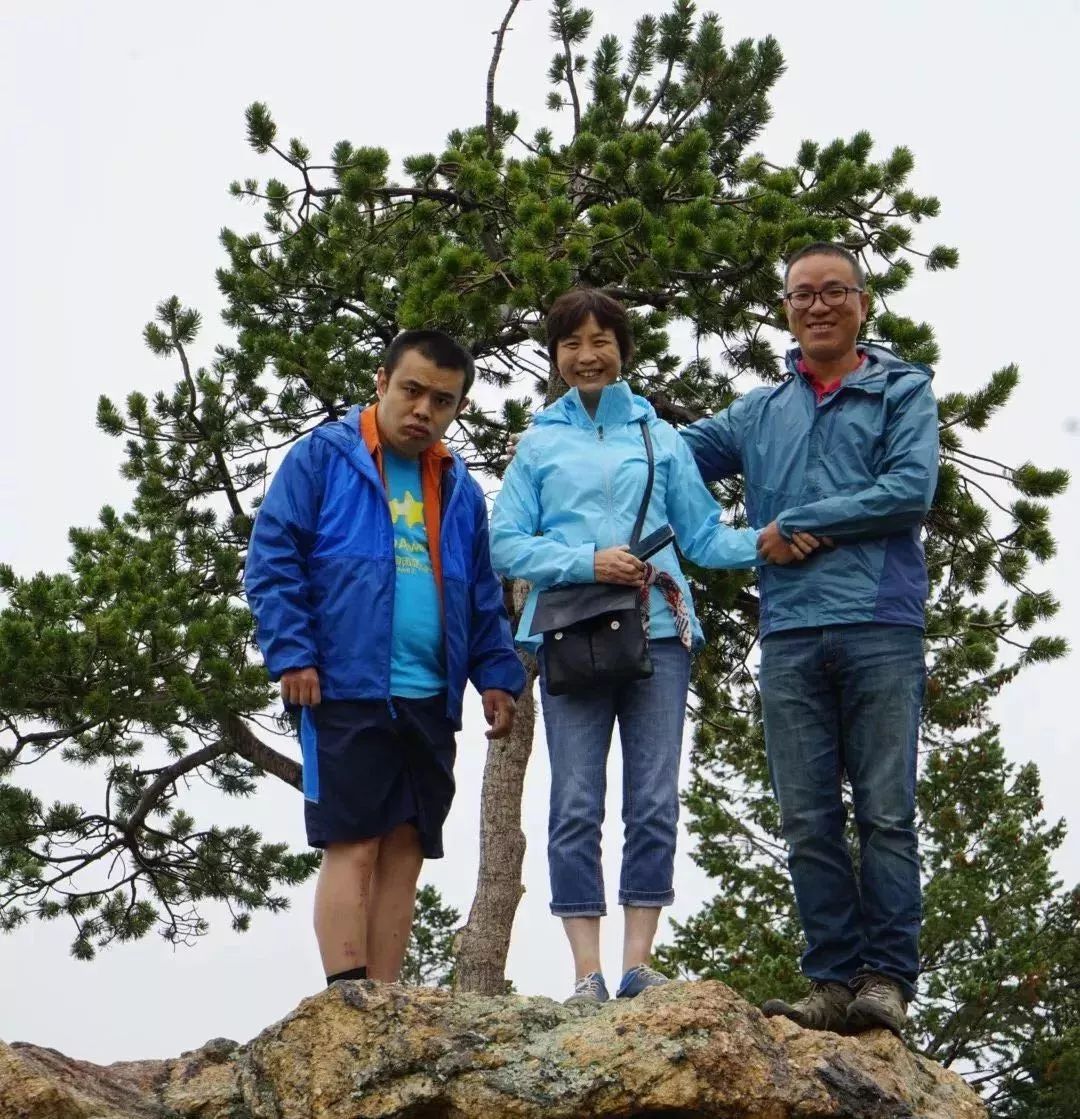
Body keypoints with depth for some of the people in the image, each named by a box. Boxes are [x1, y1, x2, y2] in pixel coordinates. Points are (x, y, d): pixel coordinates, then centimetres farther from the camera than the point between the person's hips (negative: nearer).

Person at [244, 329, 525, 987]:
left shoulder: (459, 488, 16)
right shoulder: (322, 457, 0)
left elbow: (484, 597, 20)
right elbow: (272, 562, -5)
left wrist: (498, 675, 8)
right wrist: (292, 655, -14)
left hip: (430, 702, 6)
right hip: (347, 693, -5)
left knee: (405, 853, 6)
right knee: (352, 847, -8)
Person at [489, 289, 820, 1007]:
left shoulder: (663, 439, 18)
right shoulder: (539, 443, 14)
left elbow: (704, 534, 14)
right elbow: (505, 544, 5)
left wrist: (764, 544, -4)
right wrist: (589, 562, -9)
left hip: (658, 630, 1)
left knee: (656, 803, -4)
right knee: (576, 807, -6)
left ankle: (639, 961, -2)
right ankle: (588, 974, -6)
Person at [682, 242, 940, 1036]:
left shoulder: (904, 391, 9)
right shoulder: (758, 413, 21)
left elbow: (910, 490, -6)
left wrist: (794, 525, -4)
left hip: (880, 626, -4)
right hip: (790, 636, 4)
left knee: (886, 814, -6)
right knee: (808, 823, 1)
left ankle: (887, 980, -5)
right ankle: (834, 981, 5)